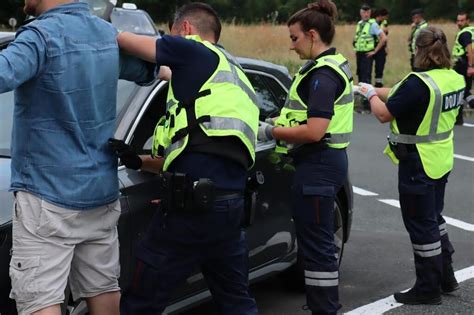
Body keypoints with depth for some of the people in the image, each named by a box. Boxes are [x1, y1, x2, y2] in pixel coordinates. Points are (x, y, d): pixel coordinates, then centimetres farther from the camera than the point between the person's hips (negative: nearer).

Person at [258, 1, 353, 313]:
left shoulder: (323, 73, -18)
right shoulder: (337, 65, 14)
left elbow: (314, 132, -25)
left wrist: (271, 131, -14)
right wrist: (282, 123, 11)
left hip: (317, 166, -11)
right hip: (329, 159, 11)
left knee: (315, 243, -4)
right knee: (321, 239, 21)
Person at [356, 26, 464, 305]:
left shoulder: (419, 83, -25)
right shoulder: (455, 80, 1)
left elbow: (384, 114, -17)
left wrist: (371, 94, 1)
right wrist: (376, 91, 10)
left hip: (418, 165, -8)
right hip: (441, 161, 8)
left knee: (421, 225, 3)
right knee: (434, 218, 23)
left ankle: (428, 289, 13)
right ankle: (446, 276, 33)